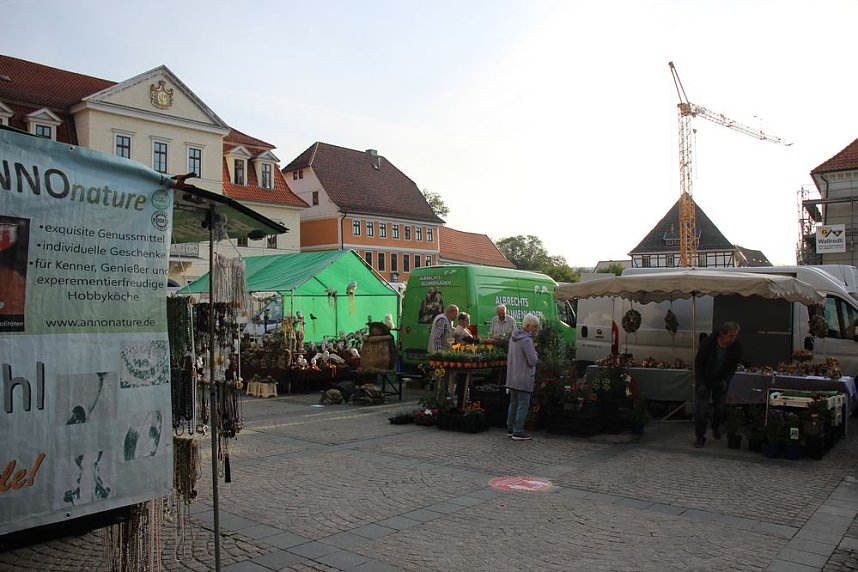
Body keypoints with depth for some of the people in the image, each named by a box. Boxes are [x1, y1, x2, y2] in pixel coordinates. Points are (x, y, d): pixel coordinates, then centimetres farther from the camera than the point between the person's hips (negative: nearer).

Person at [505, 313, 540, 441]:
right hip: (524, 379, -9)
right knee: (523, 405, -1)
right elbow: (533, 361, -20)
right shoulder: (526, 340, -20)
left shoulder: (513, 336, 8)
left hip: (512, 377, 9)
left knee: (514, 403, 17)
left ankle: (510, 429, 23)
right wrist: (535, 354, 0)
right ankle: (518, 432, 2)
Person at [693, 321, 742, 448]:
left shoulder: (736, 347, -17)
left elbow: (733, 366, -3)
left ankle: (716, 427, 36)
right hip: (704, 381, -3)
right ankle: (700, 436, 3)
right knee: (701, 408, -9)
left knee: (721, 408, 5)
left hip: (721, 382, 3)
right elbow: (698, 364, -16)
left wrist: (726, 380, -17)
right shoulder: (708, 344, -26)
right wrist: (700, 384, -20)